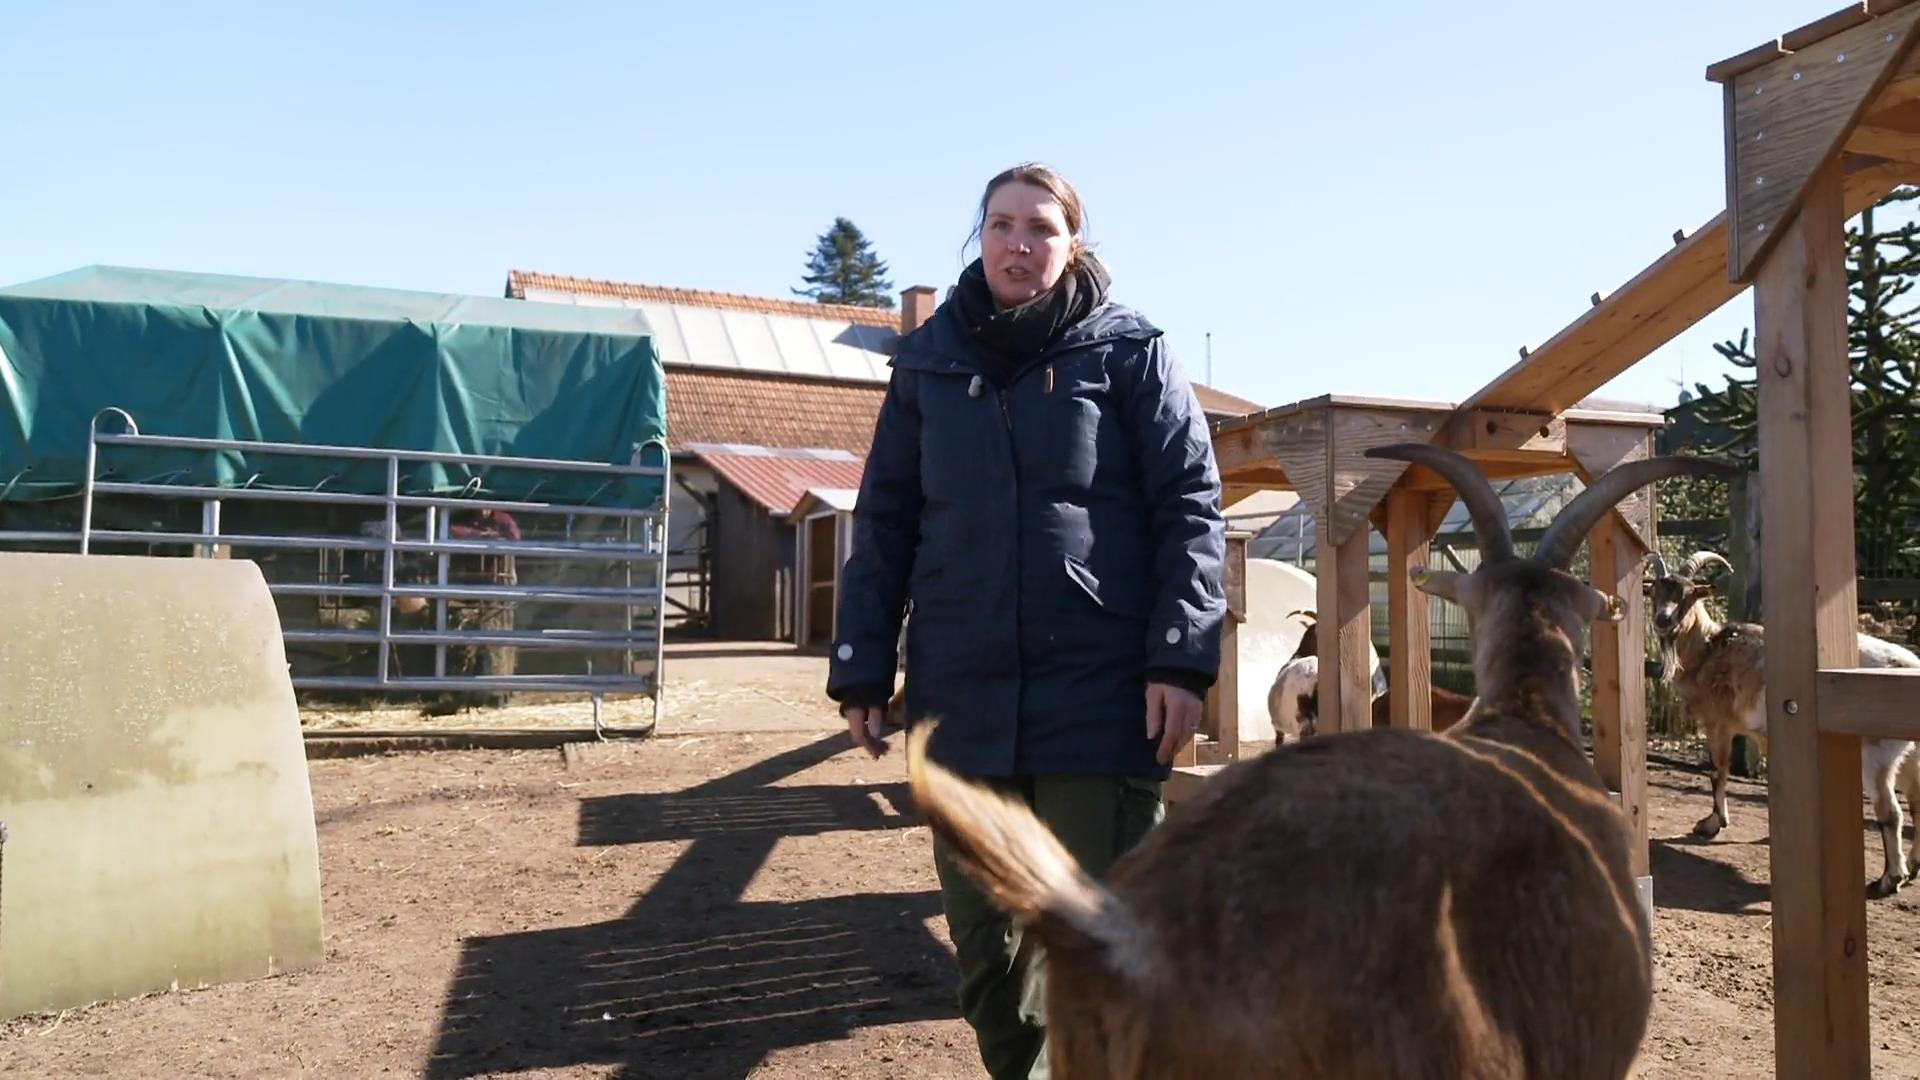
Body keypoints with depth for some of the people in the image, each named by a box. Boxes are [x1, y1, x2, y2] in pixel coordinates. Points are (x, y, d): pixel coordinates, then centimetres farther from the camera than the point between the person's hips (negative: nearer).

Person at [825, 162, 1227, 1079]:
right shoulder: (928, 360, 9)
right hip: (963, 693, 3)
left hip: (1100, 688, -3)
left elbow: (1189, 507, -2)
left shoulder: (1127, 350, 1)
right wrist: (861, 672, 5)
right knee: (980, 926, 12)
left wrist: (1182, 659, -12)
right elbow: (885, 524, 10)